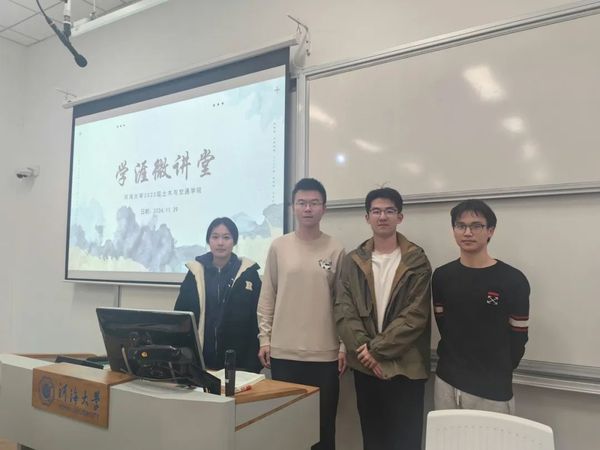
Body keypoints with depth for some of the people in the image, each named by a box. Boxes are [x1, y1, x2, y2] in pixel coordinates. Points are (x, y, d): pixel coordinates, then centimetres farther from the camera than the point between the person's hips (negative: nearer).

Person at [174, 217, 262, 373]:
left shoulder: (249, 273, -2)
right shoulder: (196, 272, 3)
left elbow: (258, 318, -2)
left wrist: (253, 363, -6)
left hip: (238, 360, -1)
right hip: (200, 359, 2)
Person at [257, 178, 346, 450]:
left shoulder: (336, 250, 0)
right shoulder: (279, 247, 3)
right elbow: (267, 297, 5)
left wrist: (343, 346, 0)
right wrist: (265, 338, 1)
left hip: (325, 354, -1)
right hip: (283, 352, 1)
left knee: (323, 425, 9)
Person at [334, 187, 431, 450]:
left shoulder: (416, 260, -3)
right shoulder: (353, 261, 6)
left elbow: (416, 315, -11)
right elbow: (343, 311, -1)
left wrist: (377, 348, -14)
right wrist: (364, 349, -13)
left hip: (405, 367, -3)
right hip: (365, 366, 3)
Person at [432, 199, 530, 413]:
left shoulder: (513, 280, -8)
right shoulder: (441, 276, 3)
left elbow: (517, 339, -2)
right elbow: (443, 326, 9)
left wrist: (498, 372, 7)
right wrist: (457, 361, 4)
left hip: (492, 389, -3)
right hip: (447, 381, 3)